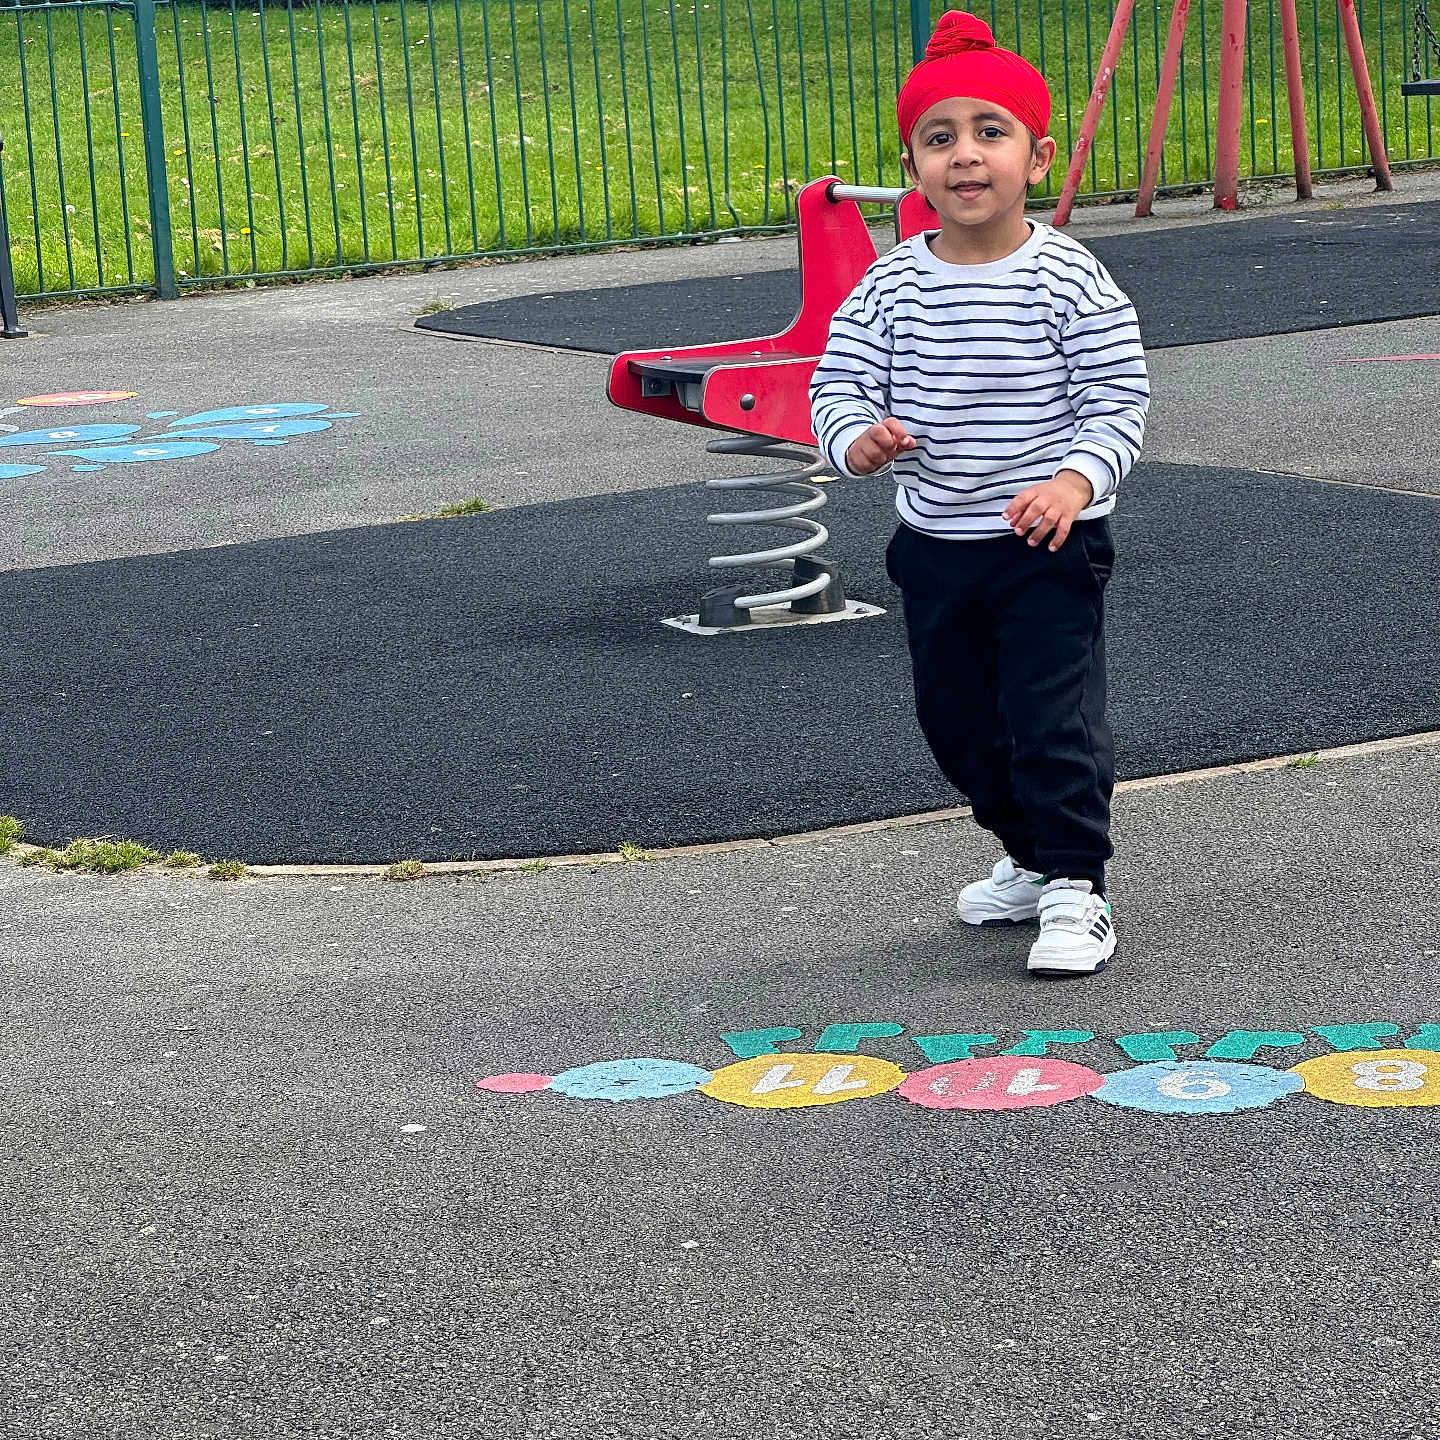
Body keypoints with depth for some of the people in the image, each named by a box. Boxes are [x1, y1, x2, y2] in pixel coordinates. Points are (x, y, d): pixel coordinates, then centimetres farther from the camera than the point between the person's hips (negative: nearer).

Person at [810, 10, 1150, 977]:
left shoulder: (1071, 280, -11)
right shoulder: (890, 287, -1)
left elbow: (1118, 402, -10)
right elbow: (839, 381, 1)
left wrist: (1076, 479, -26)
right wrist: (859, 438, -21)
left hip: (1050, 543, -5)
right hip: (935, 545, 5)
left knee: (1056, 718, -9)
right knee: (958, 719, 17)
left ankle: (1076, 890, 2)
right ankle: (1029, 857, 38)